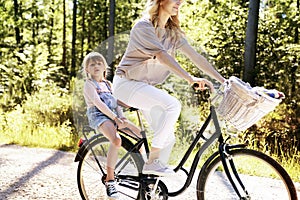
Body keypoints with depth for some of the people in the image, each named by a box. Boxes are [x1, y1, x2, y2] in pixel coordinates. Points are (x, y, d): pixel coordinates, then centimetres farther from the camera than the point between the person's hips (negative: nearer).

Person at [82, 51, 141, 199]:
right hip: (98, 116, -7)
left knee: (141, 135, -8)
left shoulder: (107, 84, 23)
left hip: (114, 116, 7)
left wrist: (122, 117, -6)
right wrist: (115, 118, -22)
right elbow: (98, 103, -14)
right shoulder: (89, 84, 0)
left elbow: (116, 102, 13)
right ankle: (110, 180, -28)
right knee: (116, 140, -35)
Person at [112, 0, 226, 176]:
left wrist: (223, 81, -4)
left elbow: (196, 57, 4)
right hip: (127, 83, -8)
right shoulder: (144, 26, -17)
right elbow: (162, 56, -30)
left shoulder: (173, 33, 6)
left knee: (168, 138, -1)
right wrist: (191, 79, -39)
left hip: (145, 86, 8)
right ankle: (152, 161, -22)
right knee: (173, 105, -29)